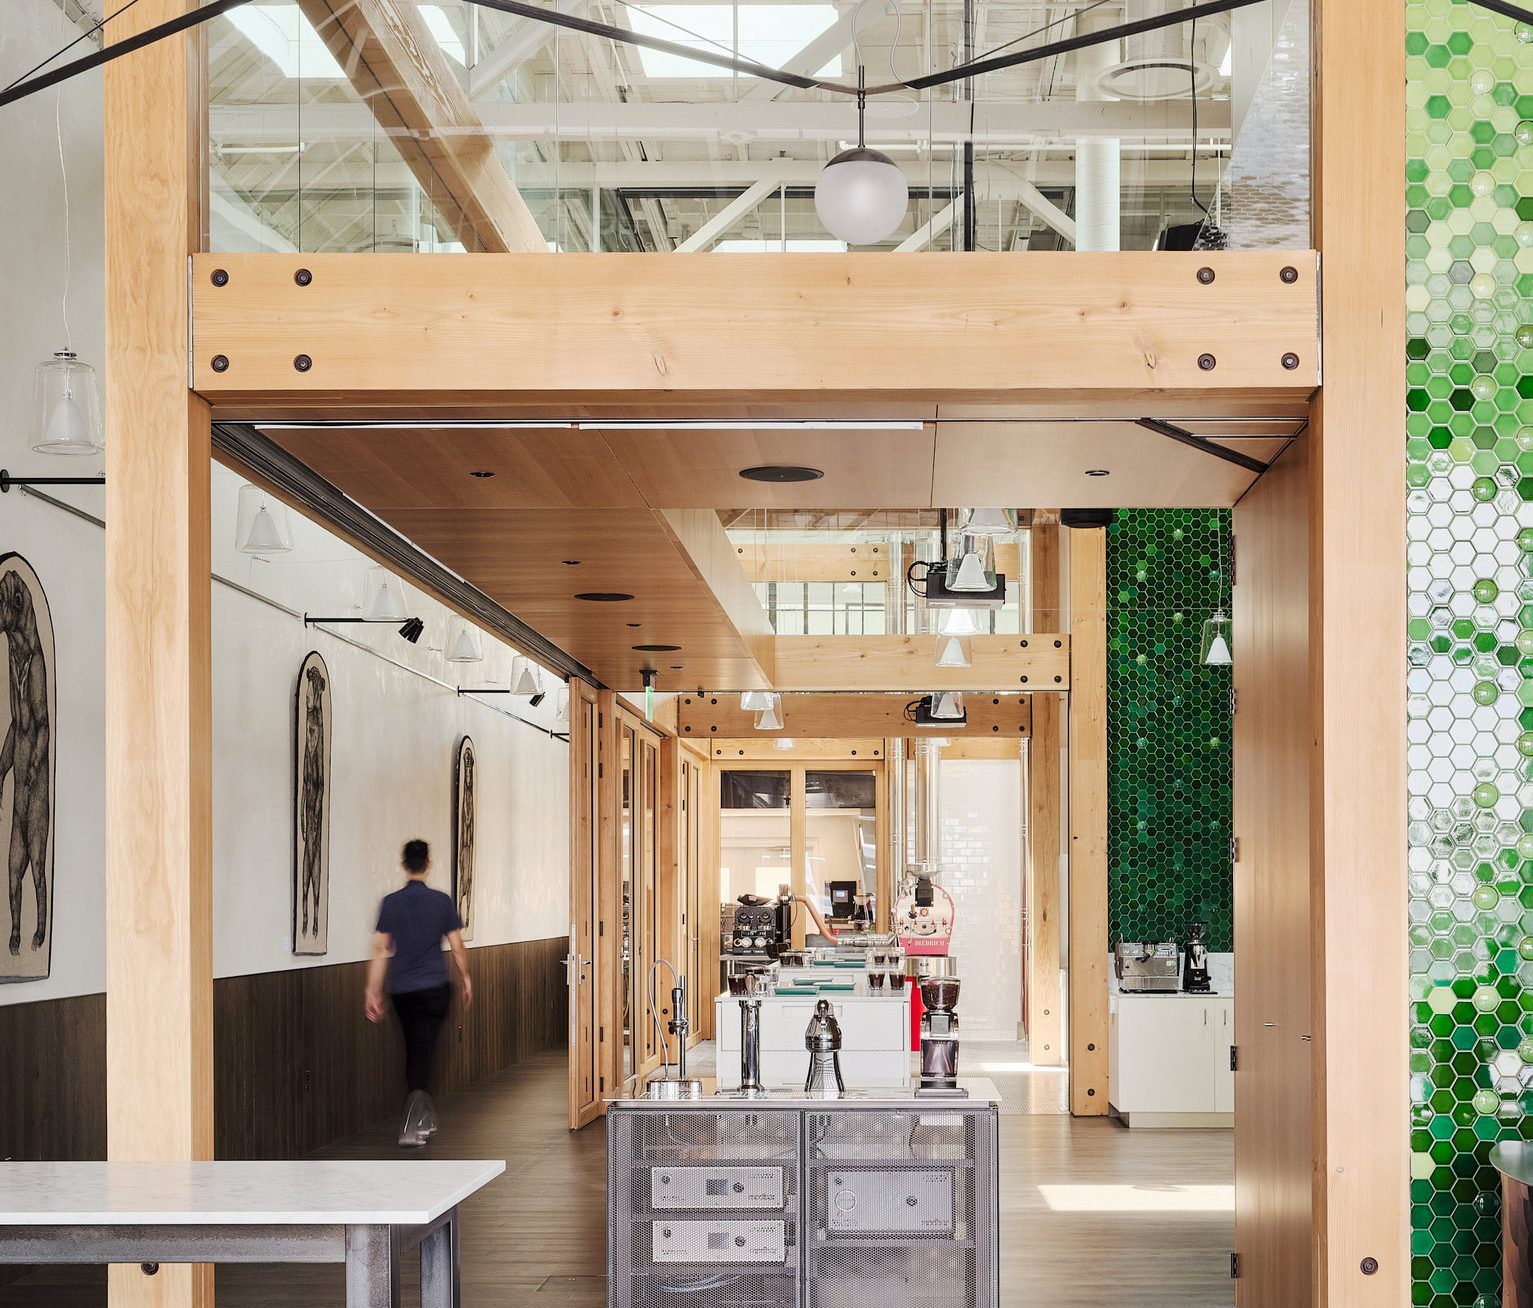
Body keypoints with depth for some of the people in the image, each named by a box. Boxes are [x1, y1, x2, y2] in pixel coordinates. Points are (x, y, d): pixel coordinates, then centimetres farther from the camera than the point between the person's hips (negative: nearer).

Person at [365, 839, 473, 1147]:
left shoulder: (391, 902, -2)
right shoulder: (443, 901, -4)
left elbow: (380, 950, -4)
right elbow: (457, 947, 1)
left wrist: (373, 992, 0)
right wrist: (465, 978, 17)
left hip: (401, 991, 2)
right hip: (434, 988, -2)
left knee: (413, 1050, 18)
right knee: (422, 1054, -4)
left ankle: (425, 1116, 29)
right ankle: (412, 1127, -18)